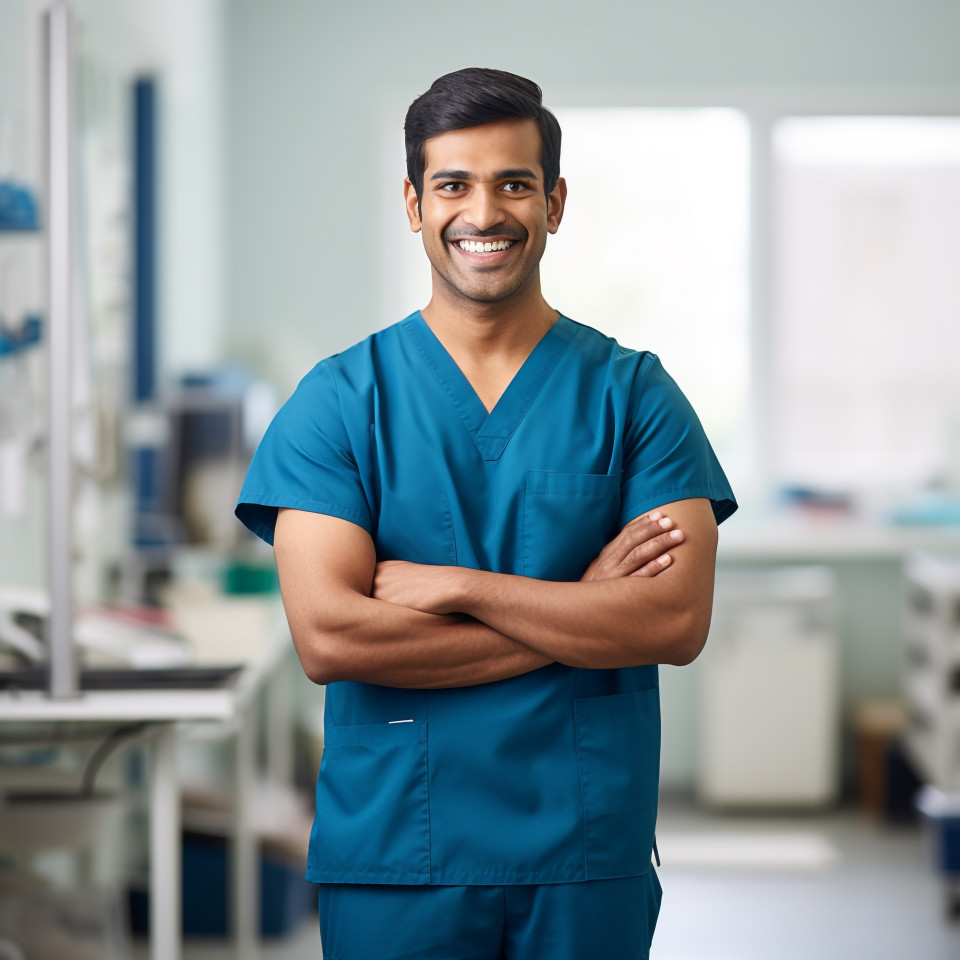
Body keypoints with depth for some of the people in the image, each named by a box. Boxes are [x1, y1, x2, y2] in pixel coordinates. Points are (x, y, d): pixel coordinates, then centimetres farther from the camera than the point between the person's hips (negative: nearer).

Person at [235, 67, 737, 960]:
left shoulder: (632, 392, 3)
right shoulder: (340, 398, 0)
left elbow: (679, 620, -10)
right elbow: (326, 636, -12)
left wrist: (451, 585, -15)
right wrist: (579, 614, -12)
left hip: (590, 854, 1)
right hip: (390, 851, -1)